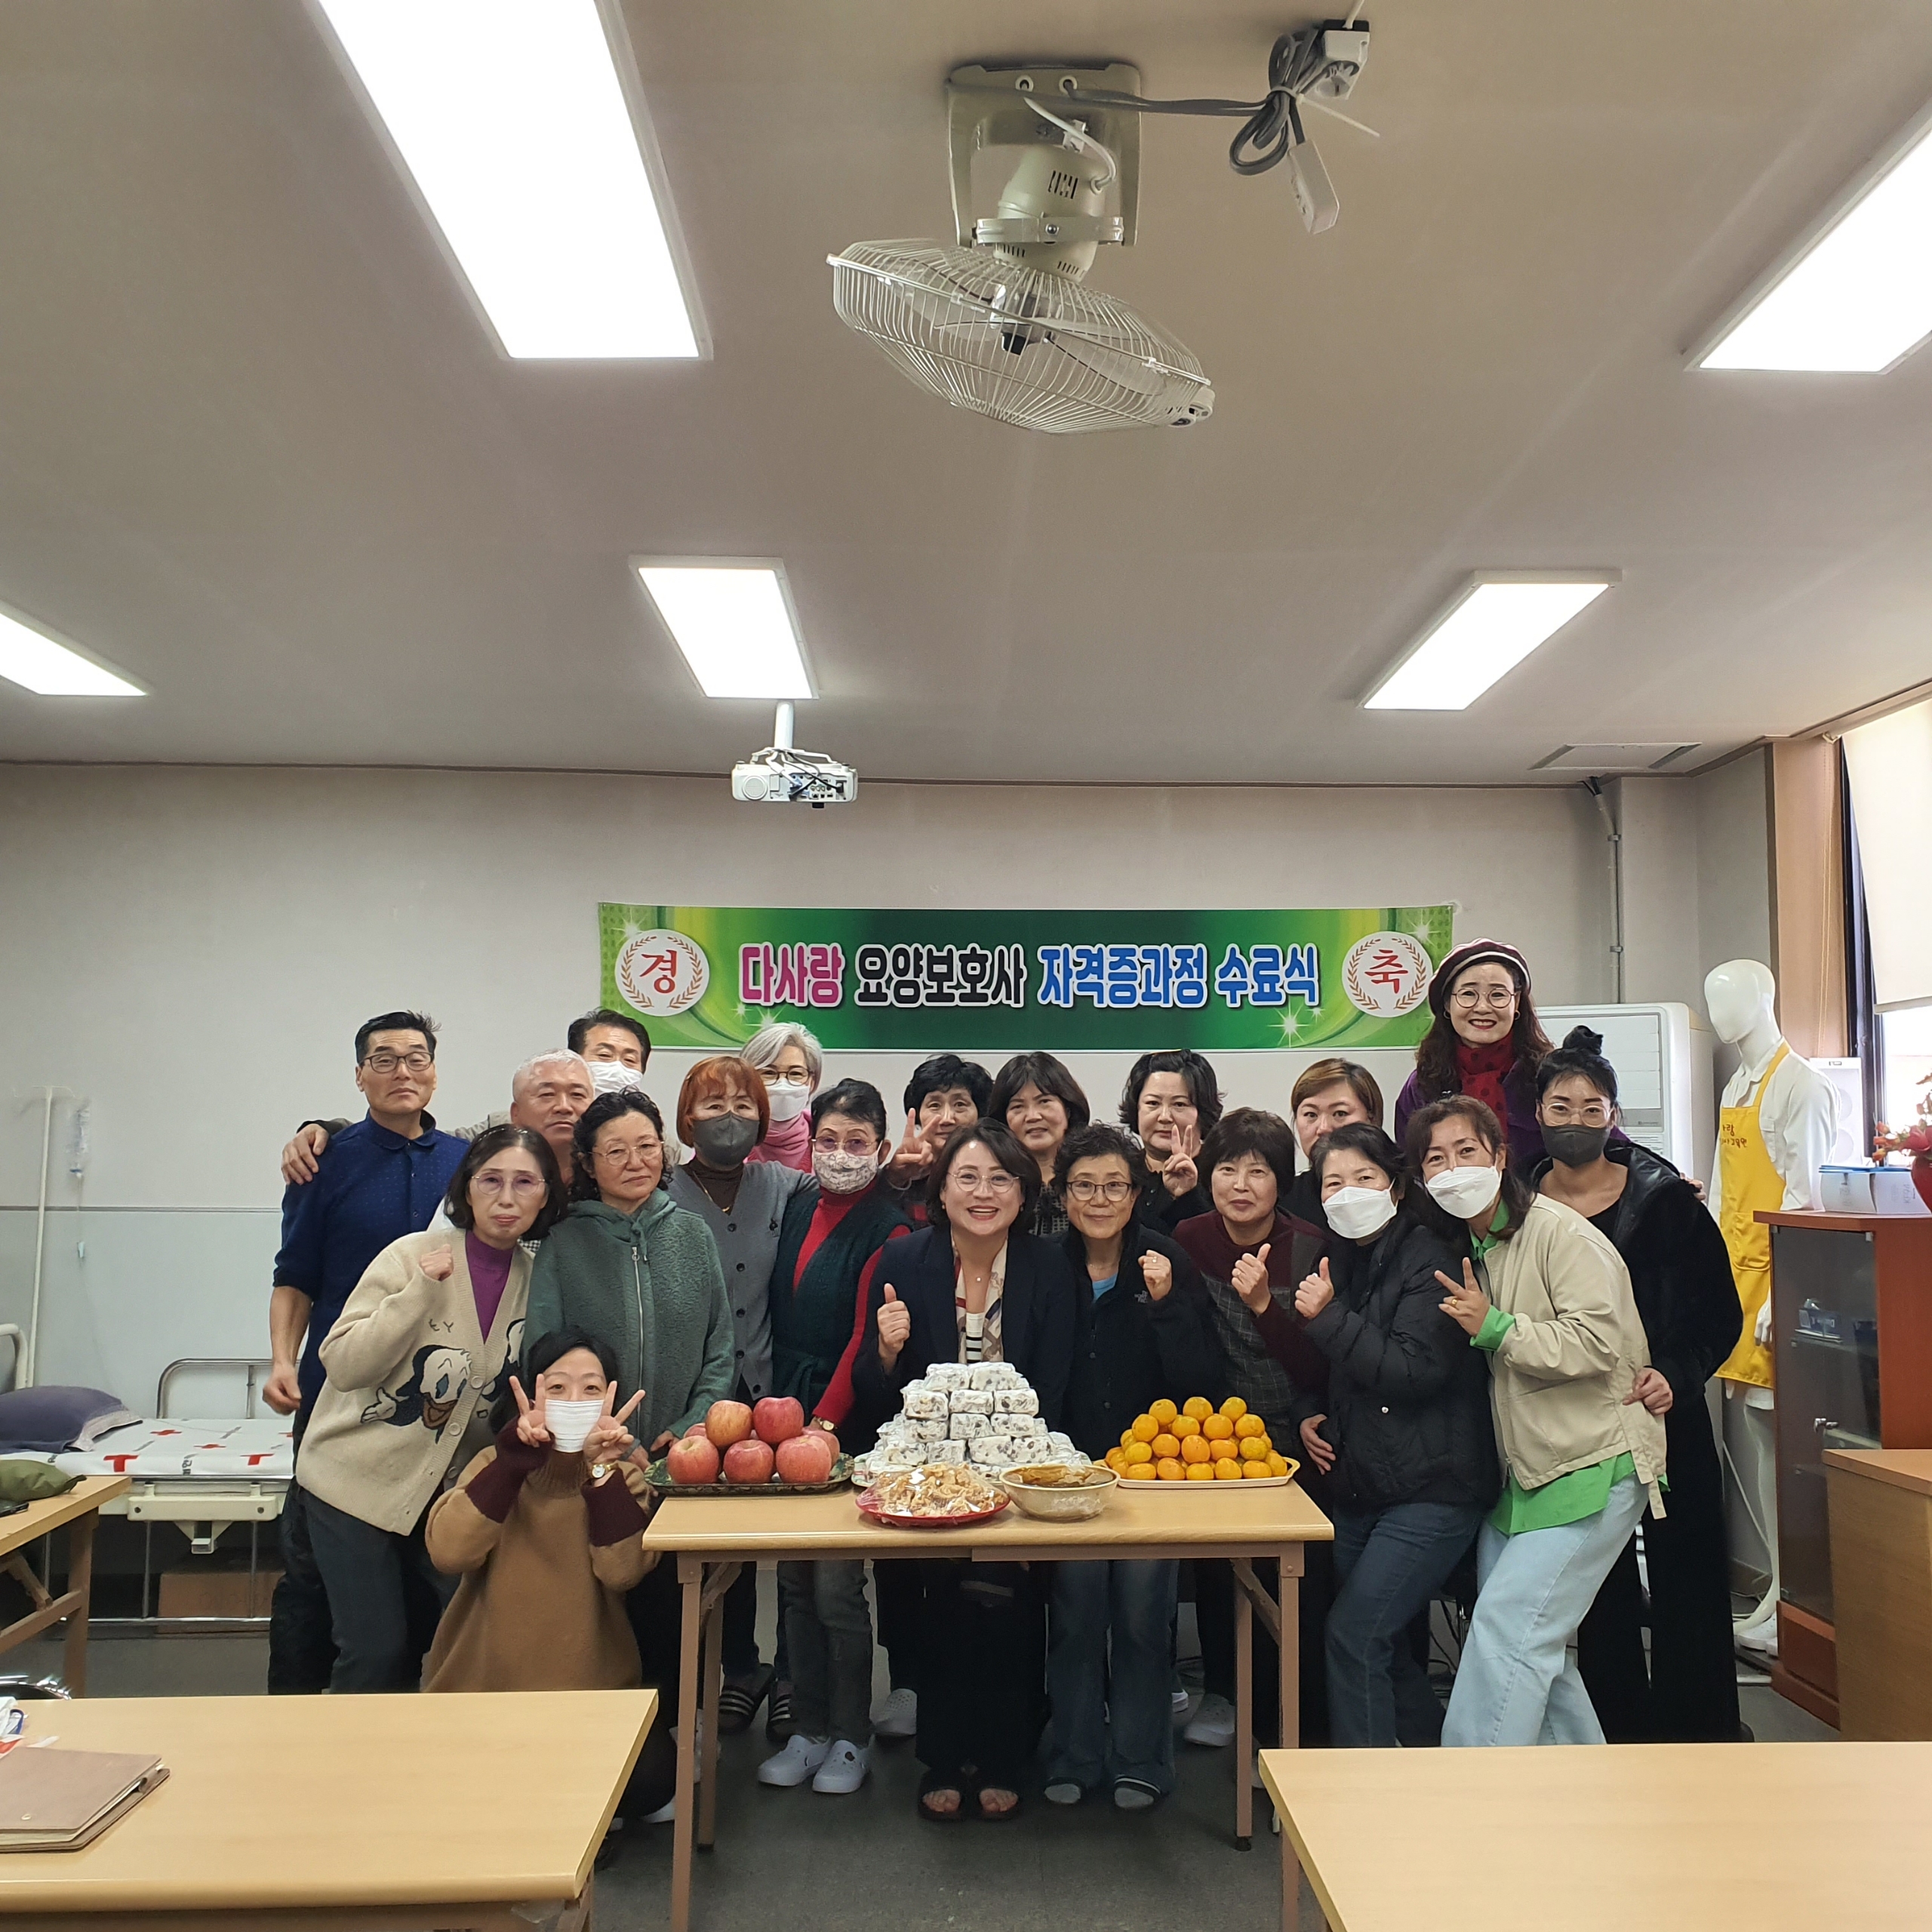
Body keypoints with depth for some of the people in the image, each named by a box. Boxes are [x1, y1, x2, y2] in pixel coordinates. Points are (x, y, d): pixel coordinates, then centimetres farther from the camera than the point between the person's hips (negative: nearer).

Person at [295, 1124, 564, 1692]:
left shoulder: (535, 1278, -2)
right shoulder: (415, 1256, -16)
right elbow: (343, 1366, -19)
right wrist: (420, 1293, -26)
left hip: (437, 1487, 5)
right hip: (355, 1477, -5)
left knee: (436, 1642, 12)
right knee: (375, 1650, -6)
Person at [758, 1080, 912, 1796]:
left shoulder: (889, 1230, -10)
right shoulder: (799, 1206, 8)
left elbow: (866, 1340, -14)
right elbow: (779, 1314, 13)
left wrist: (822, 1424, -19)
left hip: (847, 1422, -5)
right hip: (787, 1411, 6)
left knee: (836, 1587, -1)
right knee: (795, 1582, 11)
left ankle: (851, 1737, 17)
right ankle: (808, 1729, 25)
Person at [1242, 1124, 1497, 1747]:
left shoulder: (1427, 1259, -11)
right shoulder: (1334, 1263, 12)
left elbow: (1417, 1370, -22)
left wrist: (1330, 1317, -19)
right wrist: (1308, 1415, 4)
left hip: (1431, 1491, -8)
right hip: (1358, 1488, 8)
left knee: (1354, 1635, -13)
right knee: (1386, 1648, 15)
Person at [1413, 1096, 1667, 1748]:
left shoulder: (1561, 1234, -14)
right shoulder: (1462, 1247, 11)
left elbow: (1597, 1345, -23)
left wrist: (1495, 1328, -19)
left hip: (1593, 1469, -8)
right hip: (1520, 1473, 8)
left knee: (1506, 1627, -13)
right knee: (1531, 1642, 12)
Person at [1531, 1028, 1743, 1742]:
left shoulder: (1665, 1199, -7)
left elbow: (1722, 1314, -5)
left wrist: (1675, 1375, -19)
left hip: (1664, 1417, -2)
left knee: (1685, 1574, 6)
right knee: (1599, 1586, 12)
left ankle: (1695, 1731, 21)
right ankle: (1620, 1729, 26)